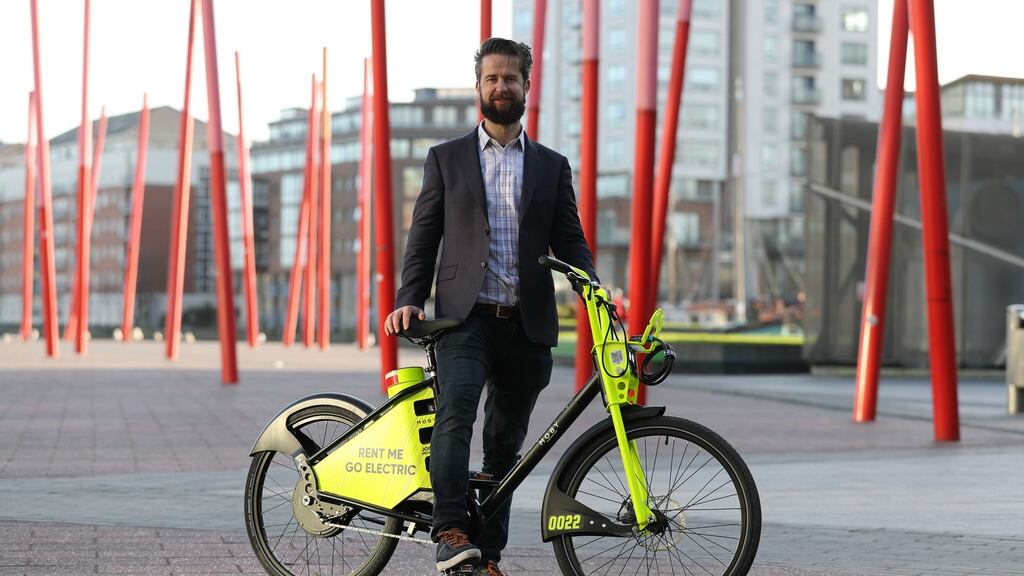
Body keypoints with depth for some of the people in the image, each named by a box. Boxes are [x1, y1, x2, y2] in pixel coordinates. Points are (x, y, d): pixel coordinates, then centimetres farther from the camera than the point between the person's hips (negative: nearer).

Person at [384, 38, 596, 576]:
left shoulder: (552, 166, 14)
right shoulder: (447, 159, 10)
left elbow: (570, 243, 11)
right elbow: (423, 238, 8)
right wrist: (408, 300, -6)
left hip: (527, 325, 2)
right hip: (466, 316, -2)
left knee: (505, 445, 6)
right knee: (455, 410, -27)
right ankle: (451, 533, -30)